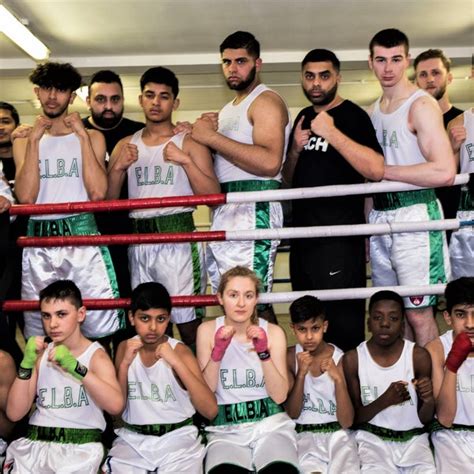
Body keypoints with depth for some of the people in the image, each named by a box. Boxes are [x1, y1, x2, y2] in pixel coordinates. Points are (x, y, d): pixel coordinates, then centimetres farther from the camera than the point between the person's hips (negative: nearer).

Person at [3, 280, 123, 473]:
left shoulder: (96, 355, 0)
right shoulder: (41, 354, 11)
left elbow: (115, 405, -18)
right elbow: (14, 413, 3)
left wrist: (76, 368, -26)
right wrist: (26, 364, -8)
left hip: (80, 447, -3)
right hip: (34, 444, 4)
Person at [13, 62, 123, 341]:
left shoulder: (91, 137, 8)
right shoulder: (24, 141, 13)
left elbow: (98, 193, -8)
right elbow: (26, 197, -4)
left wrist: (82, 136, -7)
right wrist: (34, 141, -5)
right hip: (38, 242, 2)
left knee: (102, 330, -6)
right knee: (39, 336, 8)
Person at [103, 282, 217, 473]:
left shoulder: (179, 351, -9)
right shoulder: (125, 348, 2)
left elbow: (210, 410, -19)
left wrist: (176, 362, -27)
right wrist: (124, 363, -15)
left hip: (177, 437, -2)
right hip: (133, 438, 3)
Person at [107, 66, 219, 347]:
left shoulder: (189, 142, 3)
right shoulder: (126, 145, 15)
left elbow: (213, 195, -6)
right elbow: (107, 200, 12)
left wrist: (185, 160, -15)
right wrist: (118, 168, -4)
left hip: (178, 239, -4)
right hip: (138, 242, 4)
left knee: (188, 323, -4)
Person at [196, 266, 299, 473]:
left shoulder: (273, 332, 2)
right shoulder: (207, 330, 1)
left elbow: (280, 396, -4)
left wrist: (264, 353, -17)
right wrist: (218, 352, -17)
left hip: (271, 425, 1)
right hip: (225, 430, -1)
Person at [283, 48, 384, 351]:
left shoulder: (353, 116, -7)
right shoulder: (304, 118, 14)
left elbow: (376, 169, -23)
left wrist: (331, 133, -24)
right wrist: (296, 149, 0)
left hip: (340, 236, -7)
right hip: (303, 234, 8)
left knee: (344, 325, -5)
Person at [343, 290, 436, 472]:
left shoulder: (419, 356, -4)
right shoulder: (352, 359, -5)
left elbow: (425, 419, 2)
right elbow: (354, 417, -2)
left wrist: (429, 401, -21)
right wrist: (385, 400, -19)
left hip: (413, 438, 2)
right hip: (372, 437, -1)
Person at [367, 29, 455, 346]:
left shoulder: (421, 105, -9)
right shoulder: (374, 110, 16)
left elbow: (445, 172, -20)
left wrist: (383, 171, -15)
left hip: (414, 214, -7)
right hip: (379, 216, 8)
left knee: (419, 314, -4)